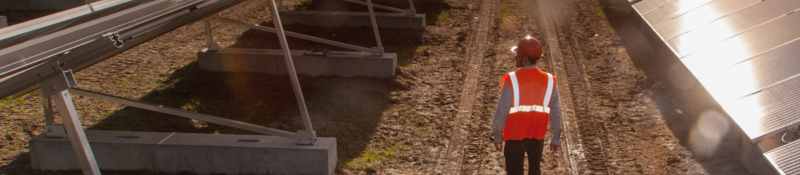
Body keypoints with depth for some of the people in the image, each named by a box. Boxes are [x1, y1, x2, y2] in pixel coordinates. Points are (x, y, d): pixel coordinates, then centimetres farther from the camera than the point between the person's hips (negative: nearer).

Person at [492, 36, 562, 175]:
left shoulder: (512, 80, -16)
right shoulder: (549, 81, -5)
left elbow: (502, 112, -13)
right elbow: (555, 113, -1)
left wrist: (497, 136, 0)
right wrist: (555, 138, 9)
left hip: (515, 136, -3)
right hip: (538, 137, 3)